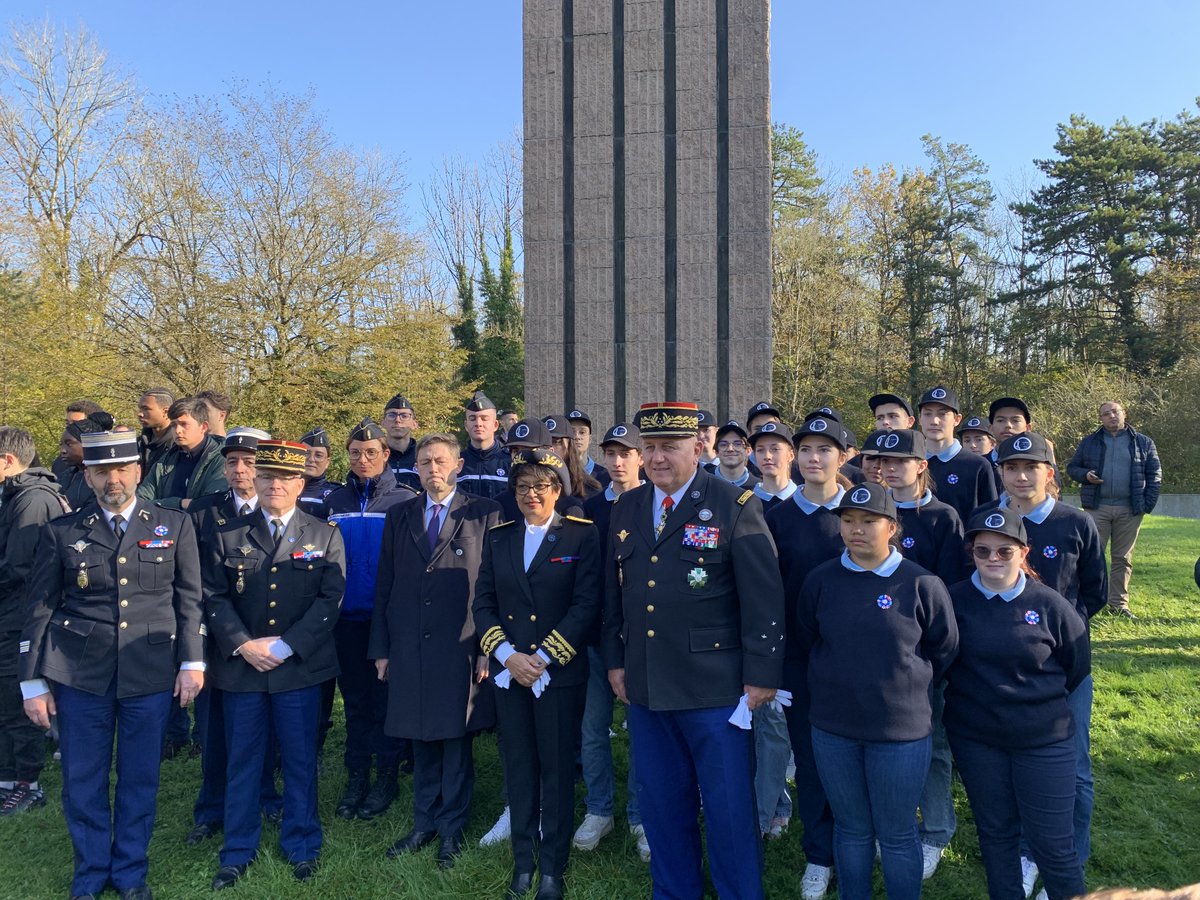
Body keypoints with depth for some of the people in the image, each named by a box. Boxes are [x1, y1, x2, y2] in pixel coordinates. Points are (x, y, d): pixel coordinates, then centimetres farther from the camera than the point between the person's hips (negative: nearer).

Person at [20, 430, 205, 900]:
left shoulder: (175, 525, 2)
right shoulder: (61, 532, 2)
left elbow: (190, 598, 3)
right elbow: (39, 609, 4)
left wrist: (192, 661, -1)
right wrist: (32, 681, 3)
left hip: (151, 673, 0)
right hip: (79, 673, 0)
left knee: (140, 778, 11)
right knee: (82, 780, 10)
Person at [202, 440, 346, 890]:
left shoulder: (326, 536, 2)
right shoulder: (229, 535, 6)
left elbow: (330, 599, -5)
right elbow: (214, 597, 1)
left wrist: (285, 646, -13)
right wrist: (243, 645, -12)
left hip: (301, 668, -1)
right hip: (240, 665, 1)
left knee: (300, 762, 9)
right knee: (241, 763, 11)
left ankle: (302, 847, 26)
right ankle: (238, 851, 27)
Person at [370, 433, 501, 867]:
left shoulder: (484, 514, -2)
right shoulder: (399, 516, 10)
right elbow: (384, 585, 10)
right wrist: (381, 648, 6)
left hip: (460, 648, -3)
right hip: (409, 648, 3)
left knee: (456, 742, 7)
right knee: (421, 741, 13)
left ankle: (452, 829, 25)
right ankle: (425, 823, 31)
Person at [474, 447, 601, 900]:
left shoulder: (582, 536, -3)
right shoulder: (498, 538, 9)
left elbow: (587, 606, -9)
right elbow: (483, 603, 5)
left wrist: (544, 657, -14)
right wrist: (507, 655, -8)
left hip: (561, 673, -3)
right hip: (507, 671, 3)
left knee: (557, 770, 6)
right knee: (519, 769, 12)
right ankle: (522, 862, 27)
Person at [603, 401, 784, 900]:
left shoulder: (735, 506, -9)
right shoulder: (625, 508, 7)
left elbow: (764, 597, -10)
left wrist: (761, 674, -11)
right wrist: (615, 661, 12)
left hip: (714, 687, -5)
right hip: (644, 685, 5)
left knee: (729, 808, 7)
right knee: (660, 802, 18)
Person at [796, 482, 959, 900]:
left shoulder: (921, 584, -9)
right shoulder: (820, 580, -3)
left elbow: (944, 651, 4)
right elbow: (807, 643, 11)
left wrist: (908, 689, 9)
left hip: (902, 728, -2)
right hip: (832, 728, 2)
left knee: (897, 835, 12)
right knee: (851, 829, 17)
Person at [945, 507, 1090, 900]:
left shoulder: (1050, 604, -9)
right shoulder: (954, 600, -6)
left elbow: (1076, 667, 5)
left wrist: (1041, 698, 8)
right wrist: (972, 697, 4)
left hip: (1044, 739, -1)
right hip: (975, 739, 2)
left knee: (1053, 844, 6)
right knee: (995, 833, 17)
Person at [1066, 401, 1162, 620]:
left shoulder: (1143, 443, 8)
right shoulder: (1089, 443, 8)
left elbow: (1155, 474, 9)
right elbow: (1072, 467, 12)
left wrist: (1149, 502, -2)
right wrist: (1085, 475, -10)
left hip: (1130, 510, 1)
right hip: (1097, 508, -1)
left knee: (1123, 558, 7)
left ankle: (1119, 604, 15)